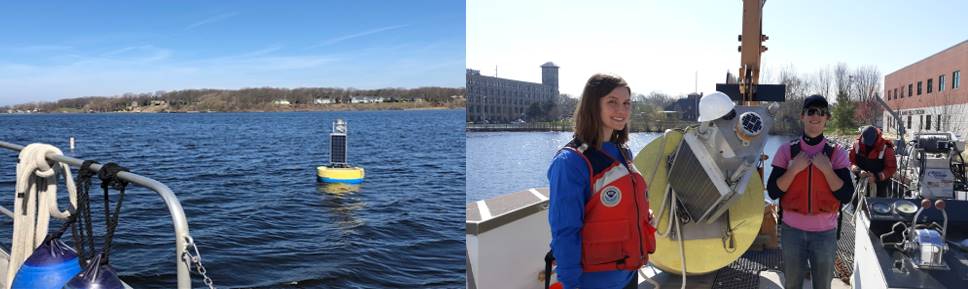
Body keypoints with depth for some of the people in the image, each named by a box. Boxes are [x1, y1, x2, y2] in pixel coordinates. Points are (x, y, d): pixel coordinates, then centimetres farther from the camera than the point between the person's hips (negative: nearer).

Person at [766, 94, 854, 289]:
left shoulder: (837, 153, -2)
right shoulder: (786, 151, -2)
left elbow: (846, 196, -9)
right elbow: (773, 192, -7)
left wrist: (826, 169, -18)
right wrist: (794, 169, -17)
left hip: (825, 231, 0)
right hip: (792, 230, 0)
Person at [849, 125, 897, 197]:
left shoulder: (886, 148, -17)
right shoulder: (857, 144, -8)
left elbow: (892, 168, -12)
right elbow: (851, 161, -2)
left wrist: (877, 177, -27)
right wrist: (858, 171, -23)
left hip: (879, 185, -3)